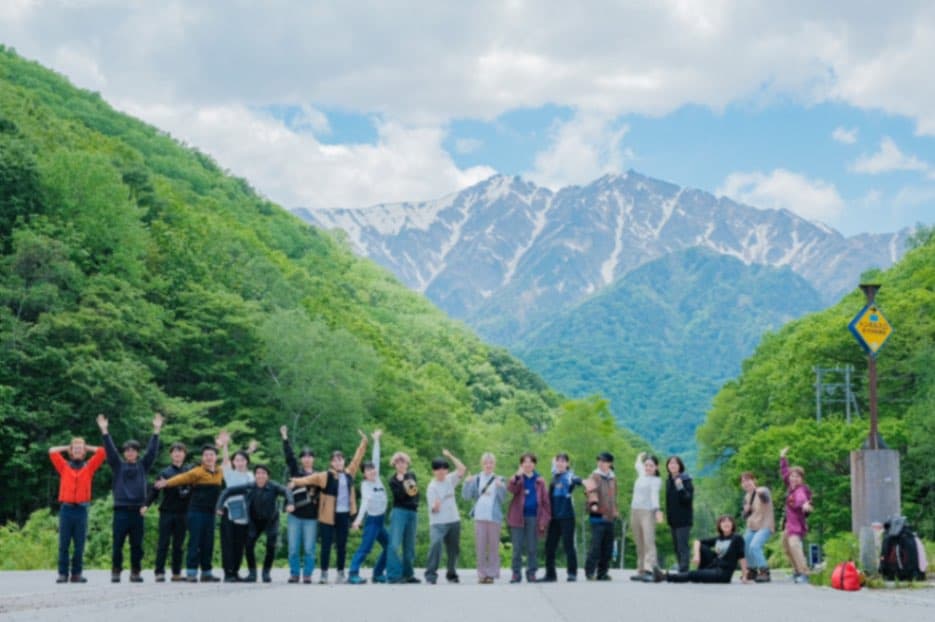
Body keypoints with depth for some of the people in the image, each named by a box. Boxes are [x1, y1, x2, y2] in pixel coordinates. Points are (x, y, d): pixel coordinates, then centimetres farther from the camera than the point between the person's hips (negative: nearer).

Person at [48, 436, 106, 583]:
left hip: (82, 509, 0)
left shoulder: (89, 466, 12)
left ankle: (77, 574, 5)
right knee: (64, 544, -2)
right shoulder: (64, 466, 12)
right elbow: (52, 451, 5)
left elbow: (102, 452, 6)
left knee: (79, 544, 0)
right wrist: (67, 447, 15)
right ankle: (63, 574, 0)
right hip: (66, 509, 0)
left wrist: (87, 447, 17)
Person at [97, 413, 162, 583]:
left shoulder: (143, 466, 11)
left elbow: (152, 450, 4)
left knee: (137, 545, 3)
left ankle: (135, 572, 10)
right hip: (121, 509, -1)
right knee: (118, 544, -1)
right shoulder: (118, 466, 9)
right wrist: (105, 431, -11)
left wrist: (156, 431, -5)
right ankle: (116, 572, 5)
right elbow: (110, 450, -1)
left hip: (137, 510, 1)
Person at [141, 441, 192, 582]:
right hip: (167, 512, -1)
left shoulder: (190, 470, 9)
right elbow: (155, 490, -2)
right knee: (163, 543, -1)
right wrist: (147, 504, -16)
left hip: (183, 512, 2)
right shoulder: (165, 472, 4)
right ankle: (160, 572, 0)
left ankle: (177, 573, 10)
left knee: (179, 544, 6)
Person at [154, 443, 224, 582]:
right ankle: (191, 572, -2)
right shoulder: (197, 472, -7)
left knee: (208, 544, 8)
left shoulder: (220, 473, 10)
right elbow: (182, 478, -19)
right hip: (196, 512, -5)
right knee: (195, 543, -5)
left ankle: (206, 573, 15)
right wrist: (167, 483, -32)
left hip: (210, 512, 5)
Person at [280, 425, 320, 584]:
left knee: (309, 549, 0)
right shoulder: (295, 471, 5)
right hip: (294, 516, 0)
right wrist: (285, 438, -13)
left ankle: (307, 575, 8)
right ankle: (294, 574, 11)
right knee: (293, 548, 3)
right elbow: (289, 456, -5)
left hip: (311, 518, 0)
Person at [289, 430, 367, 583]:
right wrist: (296, 481, -30)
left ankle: (341, 573, 17)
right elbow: (311, 478, -15)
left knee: (342, 546, 9)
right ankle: (324, 573, 7)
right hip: (329, 515, -3)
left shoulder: (349, 473, 8)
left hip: (344, 515, 4)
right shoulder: (326, 476, -5)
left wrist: (363, 443, 19)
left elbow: (357, 458, 17)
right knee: (326, 545, 1)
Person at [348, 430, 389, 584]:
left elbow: (376, 458, 10)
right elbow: (365, 501, -22)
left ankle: (378, 574, 14)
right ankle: (353, 574, -18)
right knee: (365, 547, -15)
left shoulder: (377, 479, 8)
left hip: (380, 520, 8)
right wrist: (359, 519, -33)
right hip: (372, 519, -8)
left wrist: (376, 440, 13)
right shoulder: (365, 484, -9)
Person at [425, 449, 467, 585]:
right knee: (435, 544, -25)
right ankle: (430, 575, -23)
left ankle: (451, 574, 29)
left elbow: (462, 469, -2)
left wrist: (450, 456, -5)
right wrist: (435, 506, -35)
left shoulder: (450, 480, 7)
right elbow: (433, 509, -11)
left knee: (453, 549, 11)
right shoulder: (432, 487, -7)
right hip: (438, 523, -5)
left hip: (454, 521, 5)